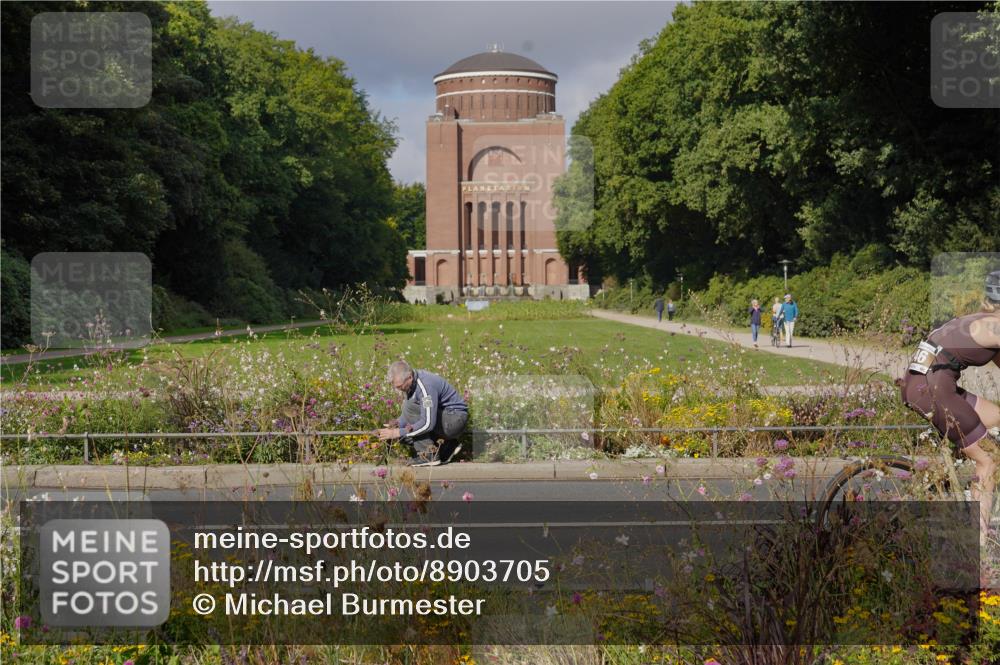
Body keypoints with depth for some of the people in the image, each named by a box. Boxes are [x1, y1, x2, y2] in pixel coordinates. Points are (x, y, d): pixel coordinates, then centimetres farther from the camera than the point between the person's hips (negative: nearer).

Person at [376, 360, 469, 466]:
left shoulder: (426, 385, -28)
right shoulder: (409, 382, 0)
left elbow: (428, 424, -33)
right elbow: (407, 414, 14)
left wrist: (398, 433, -29)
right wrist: (396, 425, -6)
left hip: (455, 419, -9)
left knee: (410, 406, -24)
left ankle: (429, 454, -17)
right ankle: (448, 446, 9)